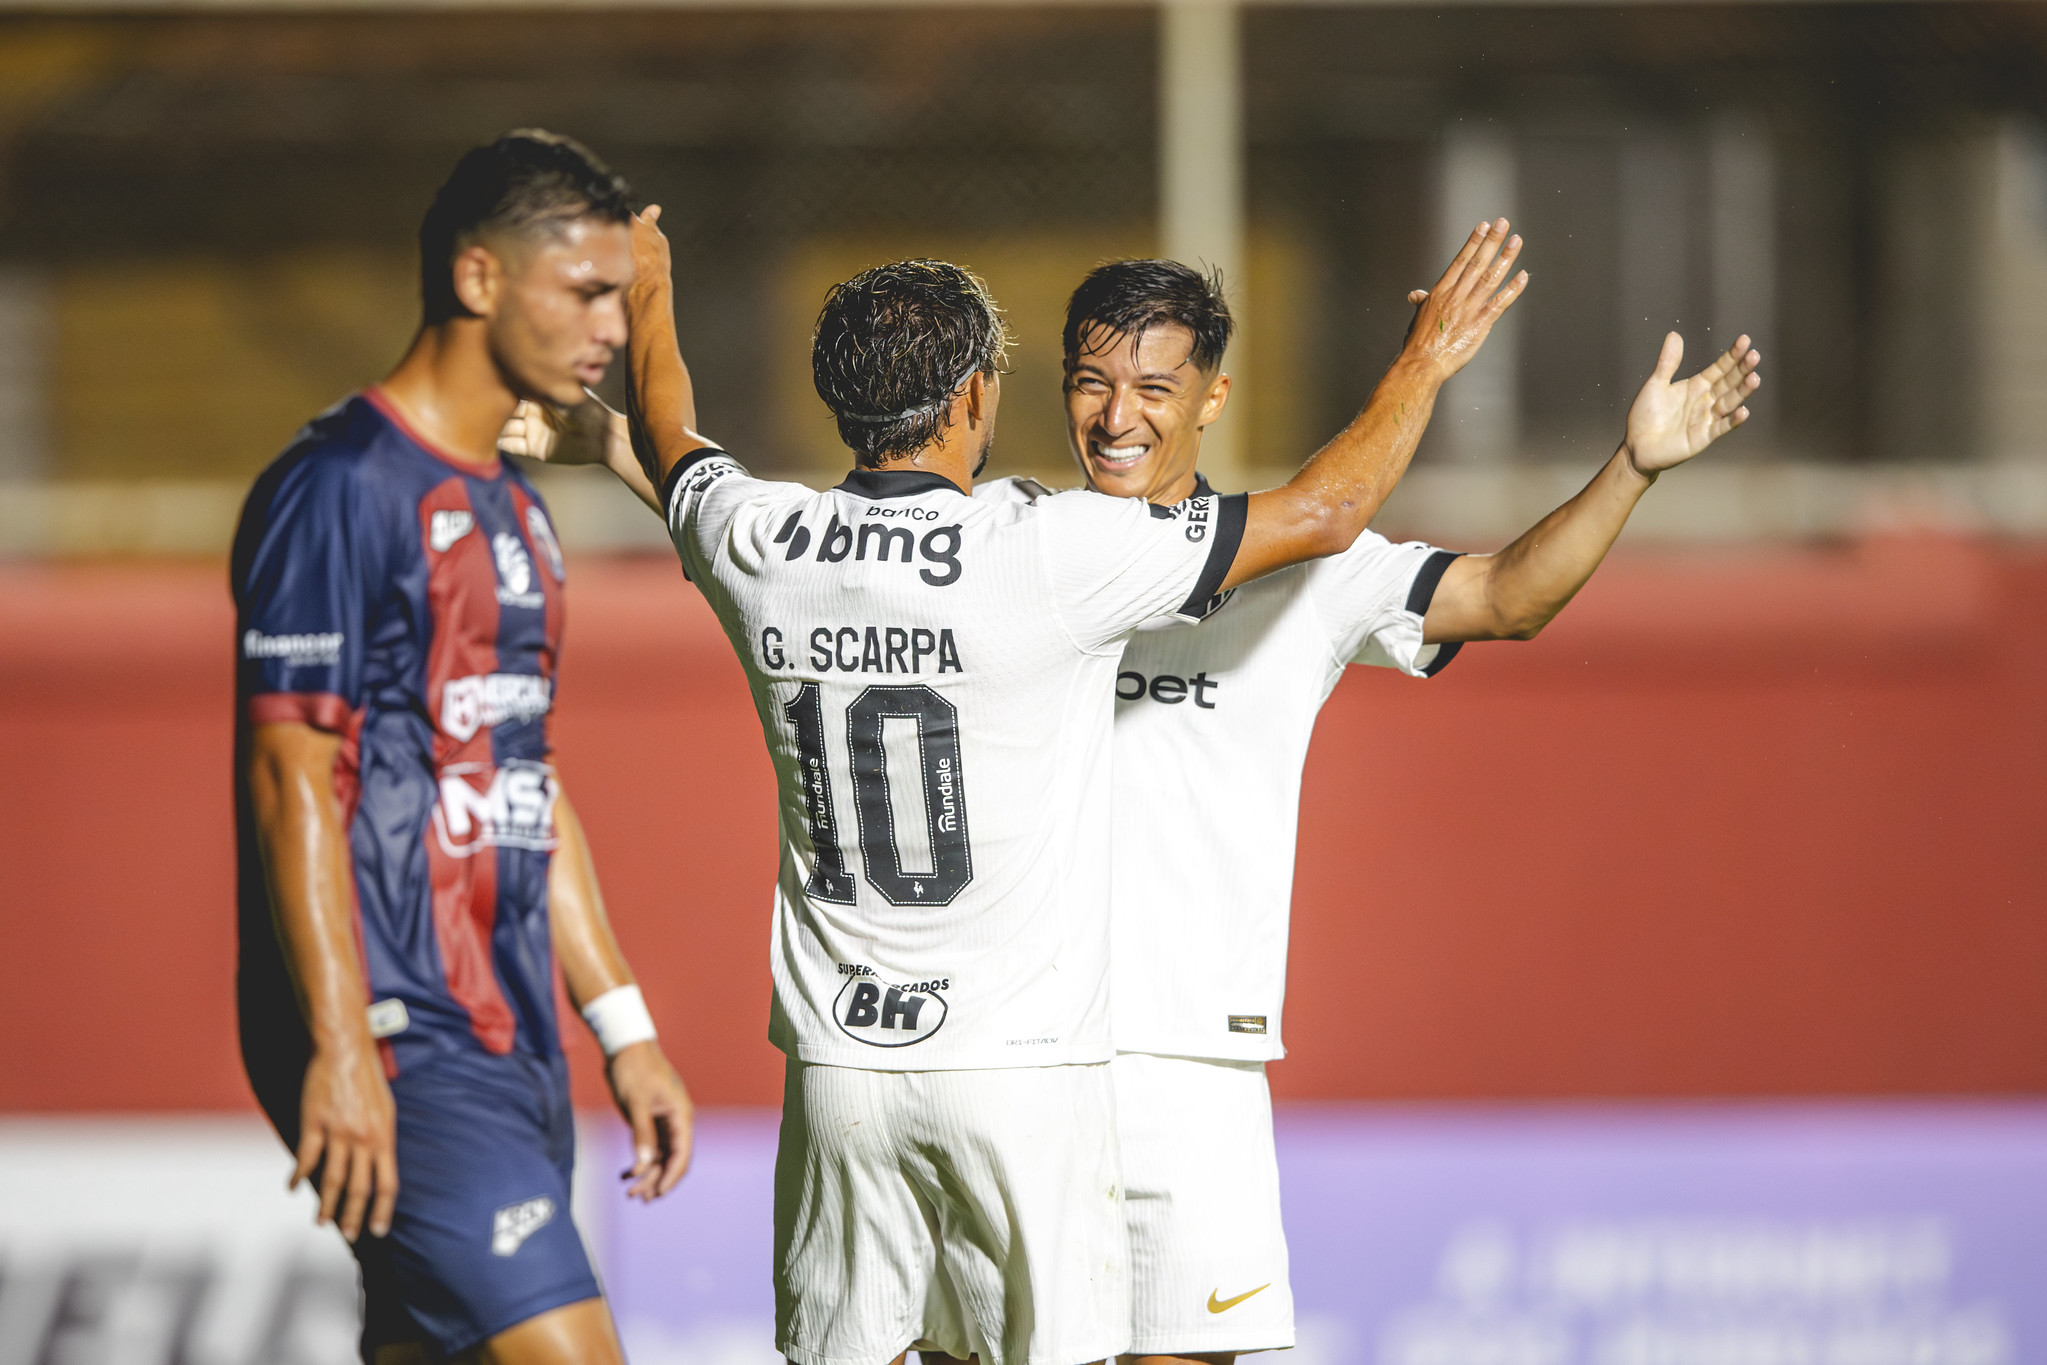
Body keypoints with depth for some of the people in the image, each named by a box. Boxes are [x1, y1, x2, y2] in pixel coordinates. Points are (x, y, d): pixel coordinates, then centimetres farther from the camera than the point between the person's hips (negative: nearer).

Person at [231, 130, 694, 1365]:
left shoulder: (512, 509, 19)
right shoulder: (342, 488, -10)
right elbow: (291, 780, -15)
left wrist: (626, 1029, 22)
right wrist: (341, 1052, -20)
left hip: (511, 1051, 9)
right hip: (399, 1050, -9)